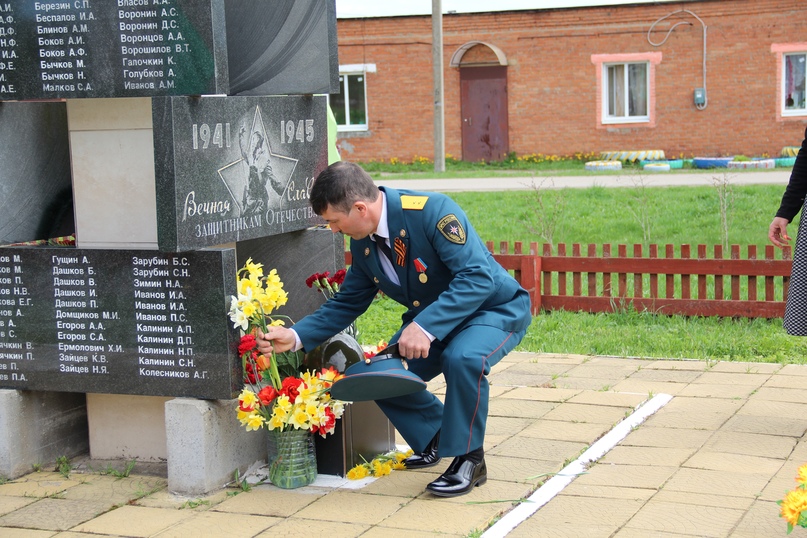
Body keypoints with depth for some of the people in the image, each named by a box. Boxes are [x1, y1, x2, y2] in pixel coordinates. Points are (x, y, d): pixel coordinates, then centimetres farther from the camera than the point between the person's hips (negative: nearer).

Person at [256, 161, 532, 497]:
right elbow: (346, 303, 7)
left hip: (495, 309, -8)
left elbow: (478, 277, -35)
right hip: (430, 321, 8)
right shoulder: (363, 243, -4)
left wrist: (426, 327, -43)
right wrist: (296, 337, -7)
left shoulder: (432, 211, -29)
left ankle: (469, 459, -15)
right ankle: (438, 437, 22)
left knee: (462, 358, -37)